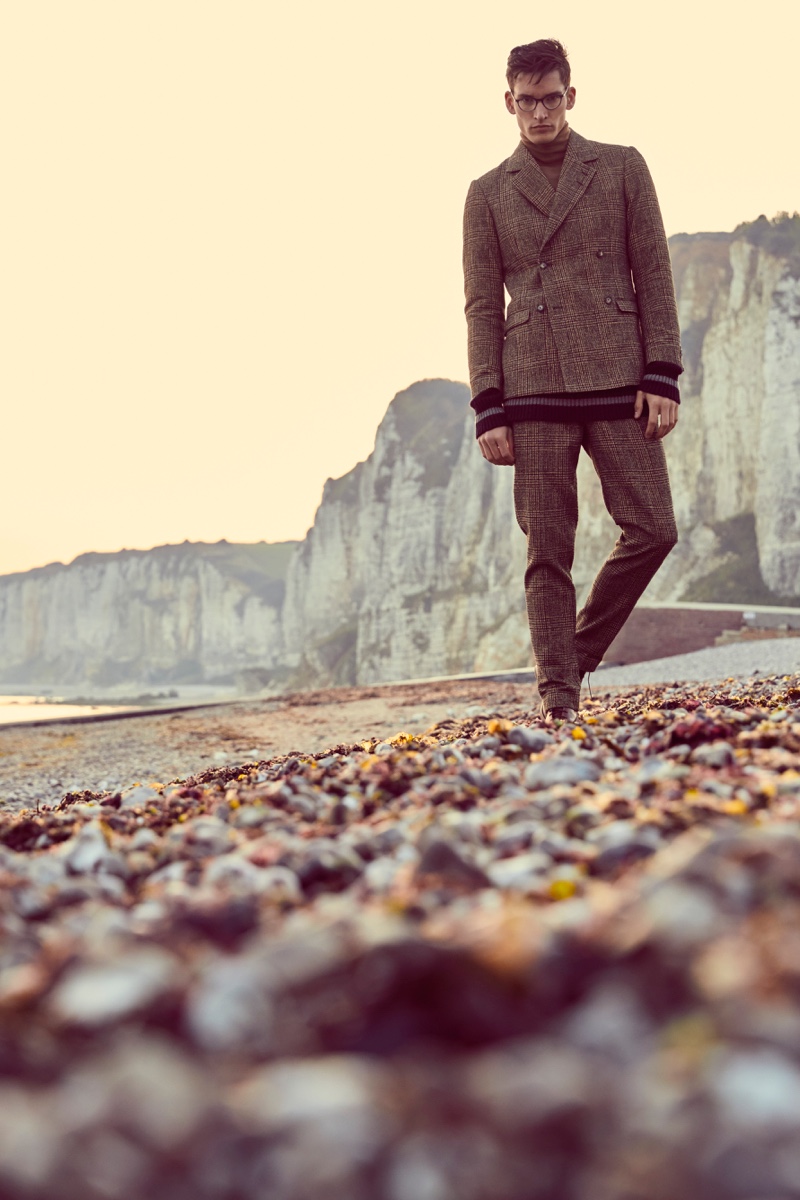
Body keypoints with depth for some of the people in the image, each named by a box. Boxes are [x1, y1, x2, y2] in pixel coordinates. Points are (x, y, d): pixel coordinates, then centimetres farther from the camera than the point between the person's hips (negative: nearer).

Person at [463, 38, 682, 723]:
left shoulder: (622, 168, 12)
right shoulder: (488, 194, 12)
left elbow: (654, 276, 7)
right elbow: (482, 306, 8)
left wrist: (662, 377, -3)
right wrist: (489, 409, -1)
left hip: (618, 379, 1)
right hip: (533, 391, 0)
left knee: (653, 529, -5)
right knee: (548, 551, -2)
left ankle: (581, 651, 16)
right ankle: (558, 699, 6)